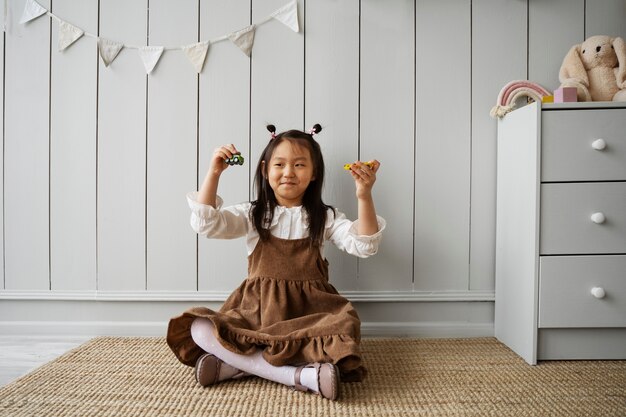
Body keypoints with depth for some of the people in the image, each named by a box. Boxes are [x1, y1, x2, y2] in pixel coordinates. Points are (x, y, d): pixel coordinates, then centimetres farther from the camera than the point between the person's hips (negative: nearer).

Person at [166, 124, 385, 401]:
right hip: (256, 311, 1)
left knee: (344, 331, -34)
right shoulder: (252, 215, 8)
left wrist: (364, 196, -20)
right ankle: (299, 374, -31)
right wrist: (214, 173, -14)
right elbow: (205, 224, -5)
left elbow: (364, 246, -6)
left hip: (308, 313, 0)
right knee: (201, 330, -26)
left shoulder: (324, 217, 7)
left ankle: (236, 365, -27)